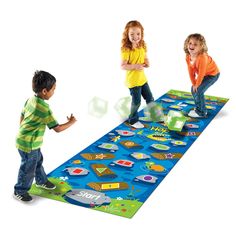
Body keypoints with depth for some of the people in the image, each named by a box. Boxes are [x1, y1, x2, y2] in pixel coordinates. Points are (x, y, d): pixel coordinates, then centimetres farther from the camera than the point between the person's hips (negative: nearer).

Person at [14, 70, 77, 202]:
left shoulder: (31, 100, -2)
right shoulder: (44, 108, -28)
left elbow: (22, 118, 10)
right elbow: (57, 128, -23)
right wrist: (71, 122, -8)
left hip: (24, 139, 9)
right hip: (29, 143, -9)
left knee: (38, 161, 27)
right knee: (28, 168, 10)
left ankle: (41, 181, 49)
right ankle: (20, 192, 27)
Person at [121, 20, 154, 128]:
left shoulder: (142, 47, 2)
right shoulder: (126, 50, -20)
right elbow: (123, 66, -20)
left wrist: (146, 62, -4)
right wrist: (135, 66, -31)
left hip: (142, 78, 7)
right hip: (132, 80, -7)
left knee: (150, 98, 18)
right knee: (136, 102, 5)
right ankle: (133, 120, 27)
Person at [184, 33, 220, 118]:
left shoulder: (202, 57, -37)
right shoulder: (188, 57, -13)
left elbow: (201, 73, -29)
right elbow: (191, 71, -5)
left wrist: (197, 85, -18)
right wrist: (194, 84, -4)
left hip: (213, 74, -8)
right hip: (203, 74, 8)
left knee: (198, 91, -15)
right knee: (193, 89, 9)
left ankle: (201, 112, 0)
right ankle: (199, 108, 28)